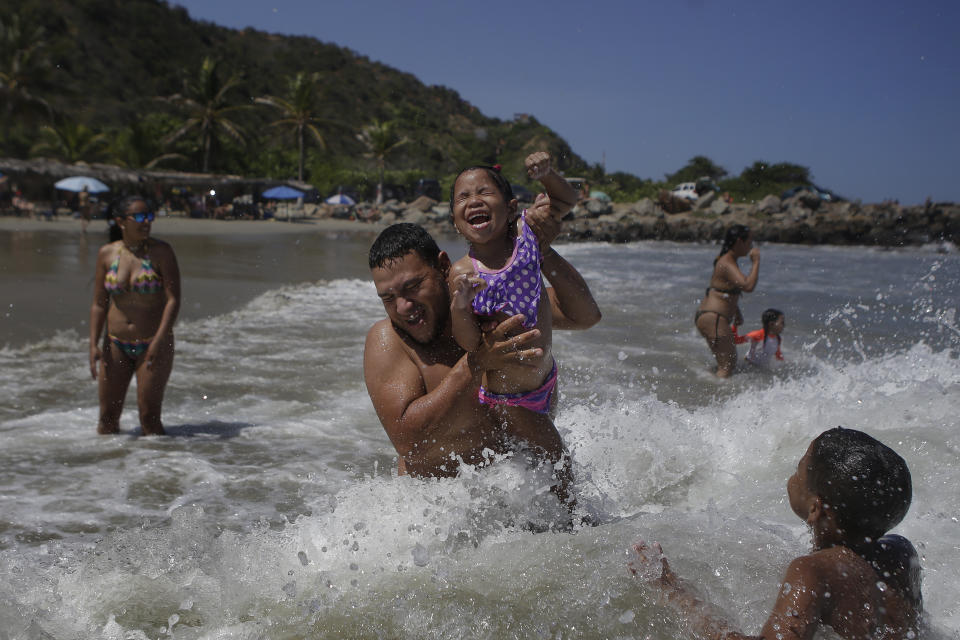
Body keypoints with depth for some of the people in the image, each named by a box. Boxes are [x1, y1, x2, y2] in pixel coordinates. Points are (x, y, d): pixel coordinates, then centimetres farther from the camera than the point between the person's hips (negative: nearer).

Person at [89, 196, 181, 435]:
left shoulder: (161, 252, -7)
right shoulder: (107, 253, 2)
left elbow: (173, 300, -12)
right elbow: (99, 304, 6)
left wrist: (159, 341, -21)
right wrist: (94, 345, -2)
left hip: (153, 344, -3)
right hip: (116, 344, 3)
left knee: (149, 416, -4)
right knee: (108, 417, 6)